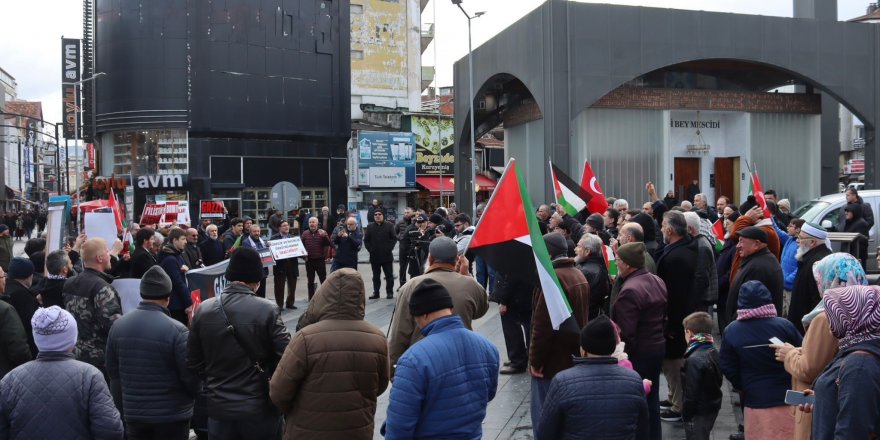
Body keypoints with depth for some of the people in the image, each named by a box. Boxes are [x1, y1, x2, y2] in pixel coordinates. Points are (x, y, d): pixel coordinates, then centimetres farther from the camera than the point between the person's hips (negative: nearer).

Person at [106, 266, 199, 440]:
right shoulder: (176, 330, -21)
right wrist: (194, 395, 6)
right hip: (172, 415, -4)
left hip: (133, 413, 5)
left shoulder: (117, 326, -3)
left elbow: (112, 371, 7)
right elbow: (190, 375, -16)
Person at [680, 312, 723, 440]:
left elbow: (691, 392, -24)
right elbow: (719, 380, 12)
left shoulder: (694, 360, -27)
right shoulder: (714, 353, 2)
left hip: (698, 412, -9)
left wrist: (686, 414, -14)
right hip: (713, 406, 9)